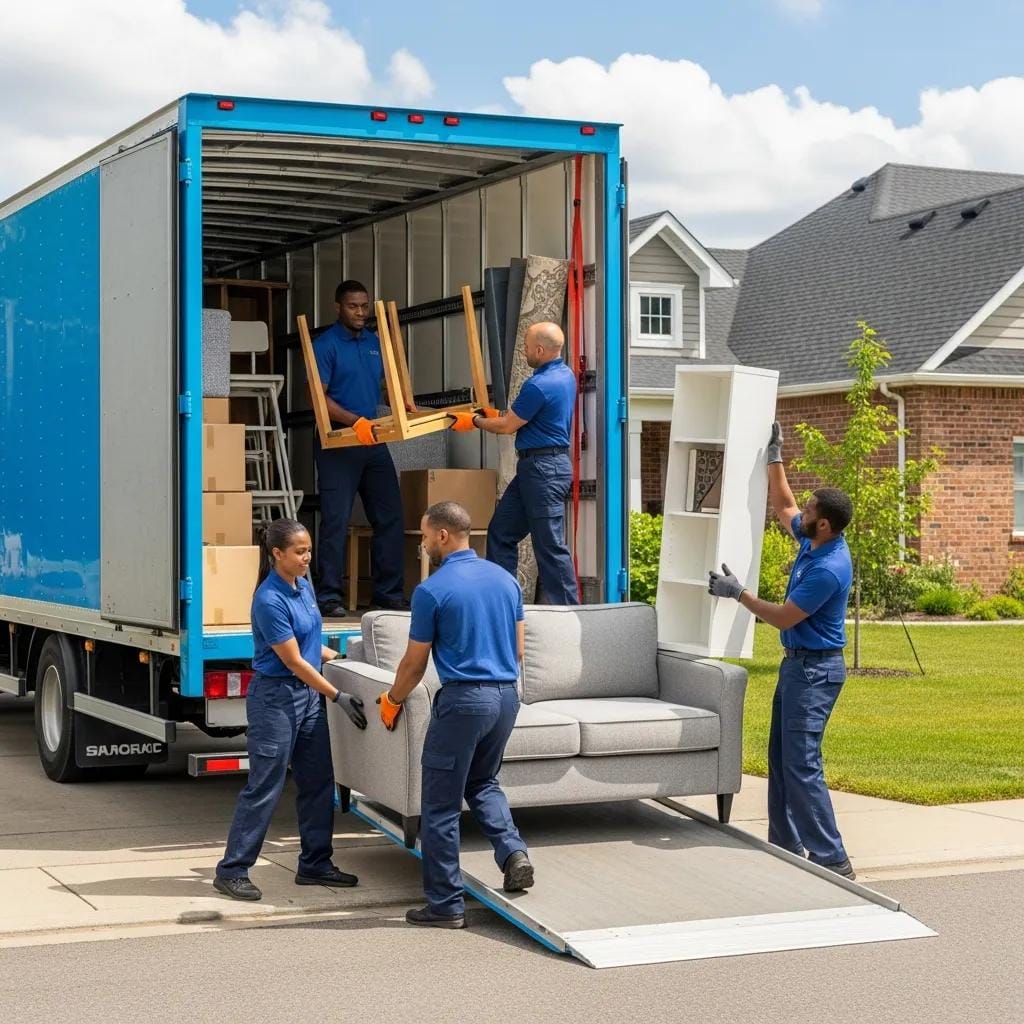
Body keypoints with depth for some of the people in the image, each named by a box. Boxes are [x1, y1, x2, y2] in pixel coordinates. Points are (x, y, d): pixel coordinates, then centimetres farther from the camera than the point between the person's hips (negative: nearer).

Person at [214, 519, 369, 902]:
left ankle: (315, 864, 21)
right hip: (275, 697, -9)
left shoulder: (304, 587, 6)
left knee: (318, 782, 11)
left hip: (308, 695, 9)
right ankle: (231, 871, 3)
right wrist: (339, 697, -17)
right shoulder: (269, 600, -20)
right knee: (264, 787, -5)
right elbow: (294, 661, -19)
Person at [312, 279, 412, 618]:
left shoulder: (375, 343, 14)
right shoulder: (326, 345, -6)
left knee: (390, 517, 6)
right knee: (336, 520, -6)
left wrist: (407, 407, 2)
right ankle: (329, 596, -1)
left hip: (373, 440, 7)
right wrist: (356, 421, -26)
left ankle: (389, 592, 15)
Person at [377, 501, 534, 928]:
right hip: (507, 696, 7)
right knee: (482, 781, 26)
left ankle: (446, 904, 7)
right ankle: (513, 850, 4)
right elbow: (518, 650, 14)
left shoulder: (432, 590, -10)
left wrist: (391, 700, 15)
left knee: (440, 805, 4)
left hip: (462, 700, -7)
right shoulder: (505, 579, 8)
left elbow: (414, 665, -3)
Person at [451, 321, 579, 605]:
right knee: (501, 532, 13)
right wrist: (495, 413, 27)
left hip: (543, 470, -11)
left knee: (550, 545, -6)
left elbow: (508, 426, -11)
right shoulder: (565, 374, 10)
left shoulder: (539, 385, -21)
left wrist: (475, 421, 5)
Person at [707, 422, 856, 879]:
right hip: (797, 664, 10)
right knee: (781, 756, 14)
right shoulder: (813, 542, 4)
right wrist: (774, 457, 18)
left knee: (801, 763, -12)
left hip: (815, 669, -10)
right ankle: (786, 844, 21)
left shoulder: (828, 569, -25)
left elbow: (784, 617, -19)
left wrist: (737, 593, -9)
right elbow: (782, 508, 24)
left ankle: (831, 859, -10)